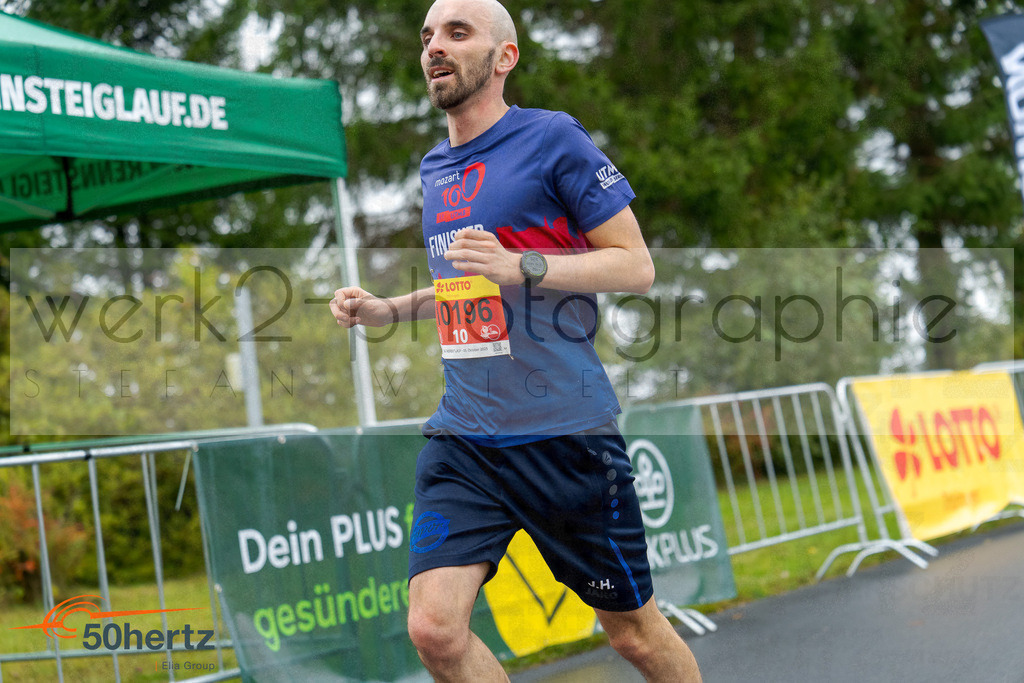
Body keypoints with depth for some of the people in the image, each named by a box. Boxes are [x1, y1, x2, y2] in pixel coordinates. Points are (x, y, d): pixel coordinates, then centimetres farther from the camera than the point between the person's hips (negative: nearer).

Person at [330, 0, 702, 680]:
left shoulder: (552, 137, -6)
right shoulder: (434, 168, 14)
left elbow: (637, 266, -7)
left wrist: (521, 267, -20)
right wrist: (386, 309, 13)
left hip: (566, 434, -5)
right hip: (463, 438, 5)